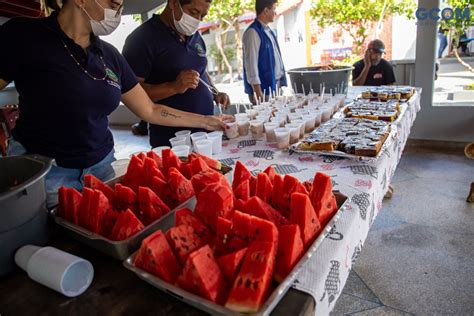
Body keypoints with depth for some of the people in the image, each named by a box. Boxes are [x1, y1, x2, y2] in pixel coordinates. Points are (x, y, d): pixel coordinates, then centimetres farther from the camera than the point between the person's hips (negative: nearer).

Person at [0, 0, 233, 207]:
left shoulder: (109, 55, 6)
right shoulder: (23, 36, -9)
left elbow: (150, 110, 11)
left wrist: (206, 121, 10)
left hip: (101, 167, 5)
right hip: (45, 173, -4)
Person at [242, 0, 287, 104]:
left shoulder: (268, 30, 14)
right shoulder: (253, 32, -13)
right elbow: (251, 63, -19)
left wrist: (281, 81, 15)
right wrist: (258, 92, -22)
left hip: (276, 86, 9)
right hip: (264, 88, -9)